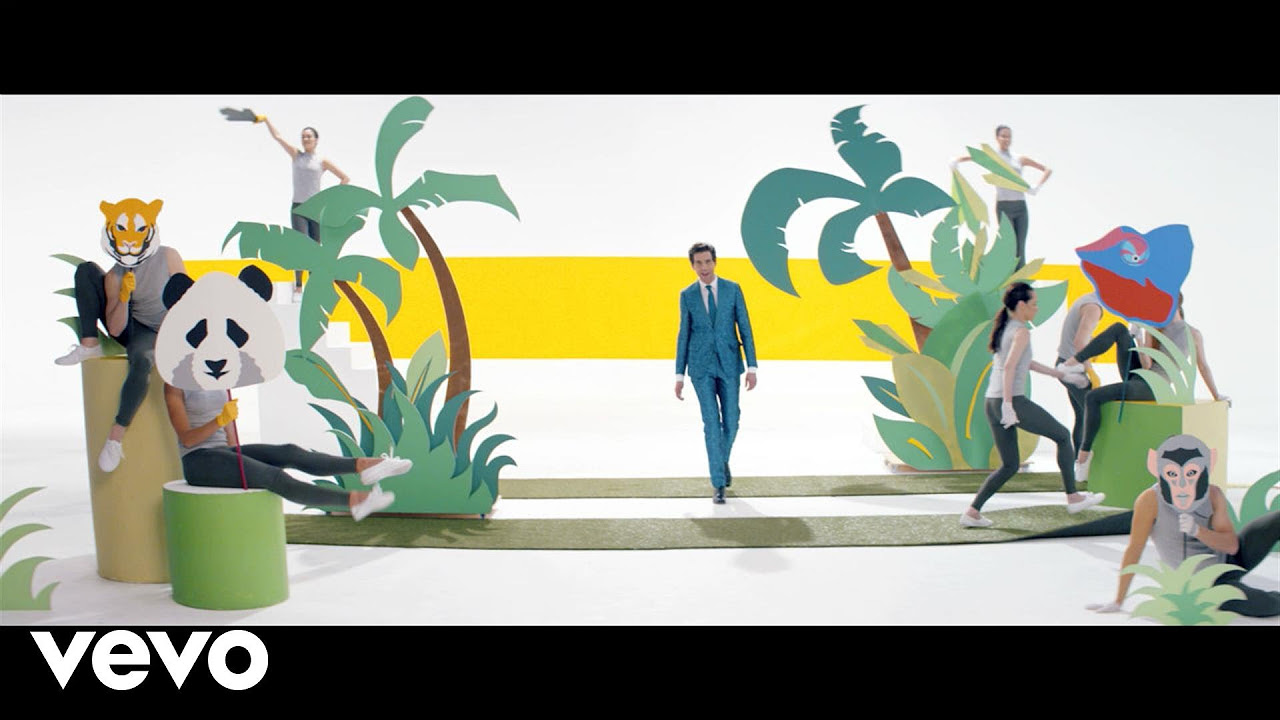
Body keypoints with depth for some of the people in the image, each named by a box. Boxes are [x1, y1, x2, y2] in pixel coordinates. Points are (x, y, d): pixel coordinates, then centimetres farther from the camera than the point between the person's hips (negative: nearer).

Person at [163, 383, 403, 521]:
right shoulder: (176, 384, -8)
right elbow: (186, 438, -16)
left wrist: (236, 455, 10)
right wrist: (220, 420, -30)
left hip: (222, 452, 7)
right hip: (199, 462, -7)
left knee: (289, 453, -18)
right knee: (274, 477, -26)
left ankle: (363, 465, -33)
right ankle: (354, 500, -38)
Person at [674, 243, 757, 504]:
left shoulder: (732, 289, 1)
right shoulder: (687, 295, 3)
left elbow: (745, 328, 1)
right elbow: (683, 335, 6)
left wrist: (752, 367, -5)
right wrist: (679, 375, 3)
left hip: (728, 364, 1)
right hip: (701, 367, -1)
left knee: (730, 421, 5)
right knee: (712, 423, -6)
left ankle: (722, 460, 36)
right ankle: (719, 483, -1)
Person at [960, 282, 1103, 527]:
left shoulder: (1004, 328, 18)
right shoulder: (1021, 332, -8)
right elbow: (1009, 367, -21)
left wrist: (1061, 374, 34)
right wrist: (1008, 405, -26)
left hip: (992, 403, 8)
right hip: (1013, 401, -8)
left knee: (1009, 466, 14)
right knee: (1062, 436, 13)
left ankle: (971, 512, 5)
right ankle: (1073, 498, 18)